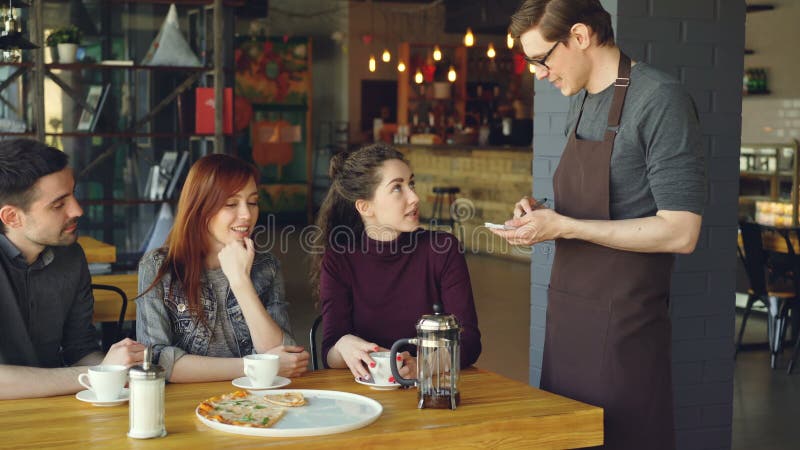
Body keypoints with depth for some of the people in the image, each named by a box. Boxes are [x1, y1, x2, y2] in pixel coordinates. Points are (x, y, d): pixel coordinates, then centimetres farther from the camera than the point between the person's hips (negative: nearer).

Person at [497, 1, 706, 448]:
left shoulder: (658, 99, -13)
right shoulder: (579, 103, 12)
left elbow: (679, 232, -18)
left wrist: (563, 226, -17)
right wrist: (542, 215, 3)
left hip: (622, 328, -8)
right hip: (570, 319, 8)